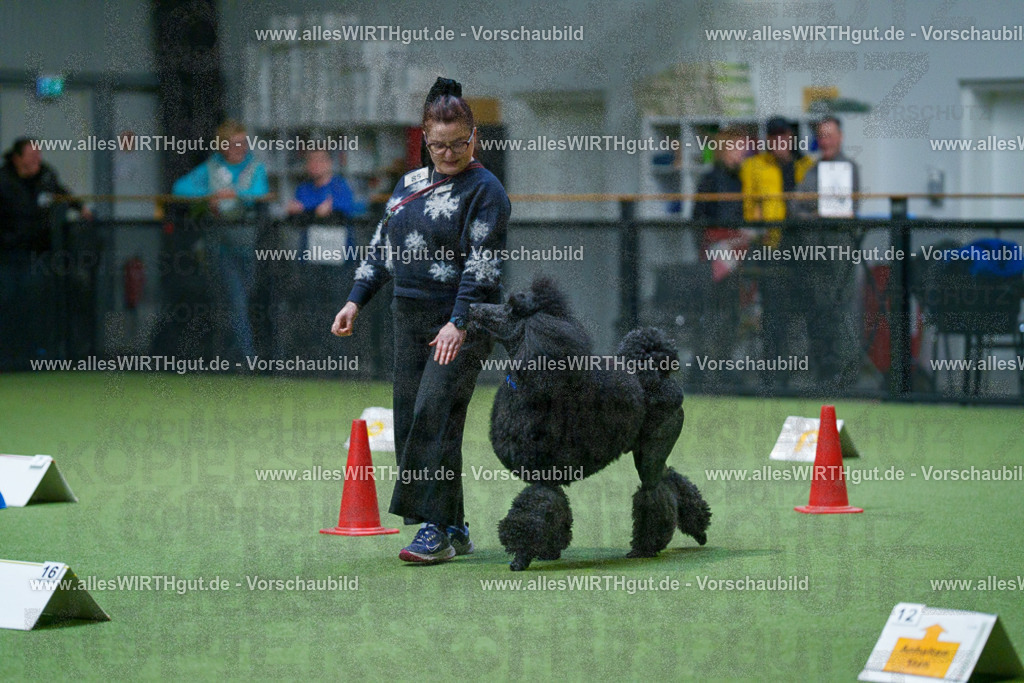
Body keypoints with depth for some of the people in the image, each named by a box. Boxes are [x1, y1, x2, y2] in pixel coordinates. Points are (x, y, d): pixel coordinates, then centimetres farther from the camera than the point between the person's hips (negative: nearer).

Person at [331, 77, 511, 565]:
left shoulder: (485, 190, -7)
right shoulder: (410, 184, 15)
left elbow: (483, 263, -15)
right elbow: (382, 247, 22)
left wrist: (459, 323, -25)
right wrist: (356, 300, 12)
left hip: (463, 323, -7)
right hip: (410, 318, 7)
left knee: (435, 417, -17)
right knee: (409, 424, 4)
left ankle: (436, 529, -15)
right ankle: (454, 530, 10)